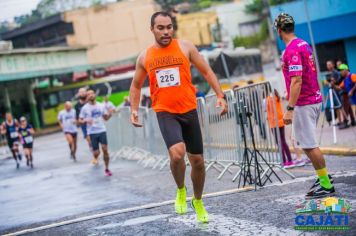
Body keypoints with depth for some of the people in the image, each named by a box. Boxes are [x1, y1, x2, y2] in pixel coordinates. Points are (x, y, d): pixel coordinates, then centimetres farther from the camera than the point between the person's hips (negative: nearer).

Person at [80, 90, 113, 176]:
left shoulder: (101, 106, 7)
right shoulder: (85, 108, -1)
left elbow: (106, 118, 13)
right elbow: (80, 120, 1)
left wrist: (110, 114, -8)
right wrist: (86, 120, -20)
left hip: (102, 130, 2)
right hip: (92, 132, -2)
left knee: (105, 149, -10)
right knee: (96, 153, -3)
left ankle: (107, 169, 3)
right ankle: (95, 158, 36)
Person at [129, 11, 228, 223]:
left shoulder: (185, 47, 0)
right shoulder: (145, 57, 5)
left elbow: (207, 72, 4)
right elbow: (136, 85, 18)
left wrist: (221, 96, -7)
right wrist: (134, 110, 5)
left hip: (189, 110, 1)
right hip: (165, 113, -1)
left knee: (197, 161, 10)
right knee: (177, 153, -27)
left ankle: (198, 201, 35)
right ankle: (181, 190, 3)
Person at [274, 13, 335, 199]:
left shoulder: (291, 50, -18)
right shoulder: (304, 44, 12)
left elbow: (296, 80, -24)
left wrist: (290, 109, -25)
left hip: (303, 104, -10)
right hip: (315, 99, 10)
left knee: (309, 145, -5)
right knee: (306, 143, 19)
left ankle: (326, 186, 0)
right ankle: (323, 176, 26)